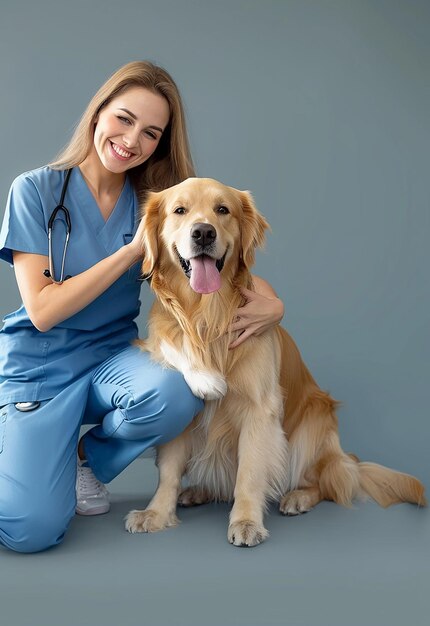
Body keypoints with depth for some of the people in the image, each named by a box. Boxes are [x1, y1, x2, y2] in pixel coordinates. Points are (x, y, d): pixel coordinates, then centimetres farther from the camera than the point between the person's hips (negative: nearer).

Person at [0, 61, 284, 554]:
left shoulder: (153, 203, 0)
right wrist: (132, 250, -20)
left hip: (112, 356, 4)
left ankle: (85, 456, 1)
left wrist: (271, 301, -22)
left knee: (175, 393, -33)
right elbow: (42, 310, -14)